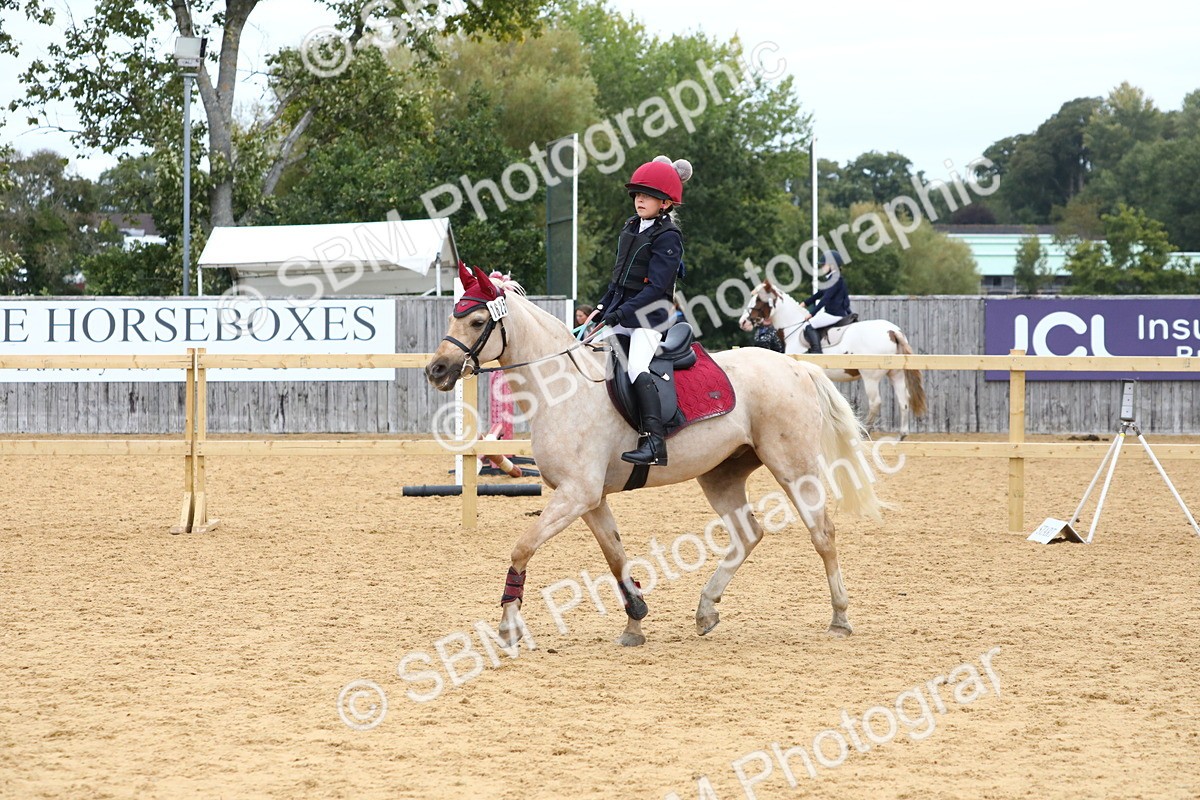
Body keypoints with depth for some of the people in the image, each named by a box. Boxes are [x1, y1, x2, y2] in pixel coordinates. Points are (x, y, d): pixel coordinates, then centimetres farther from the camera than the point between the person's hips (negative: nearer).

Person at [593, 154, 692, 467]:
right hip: (620, 314, 10)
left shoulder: (667, 236, -13)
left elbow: (656, 287, -20)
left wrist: (623, 312, -25)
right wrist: (603, 306, 17)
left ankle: (655, 443, -36)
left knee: (636, 368, -27)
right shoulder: (632, 228, 13)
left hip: (648, 316, -9)